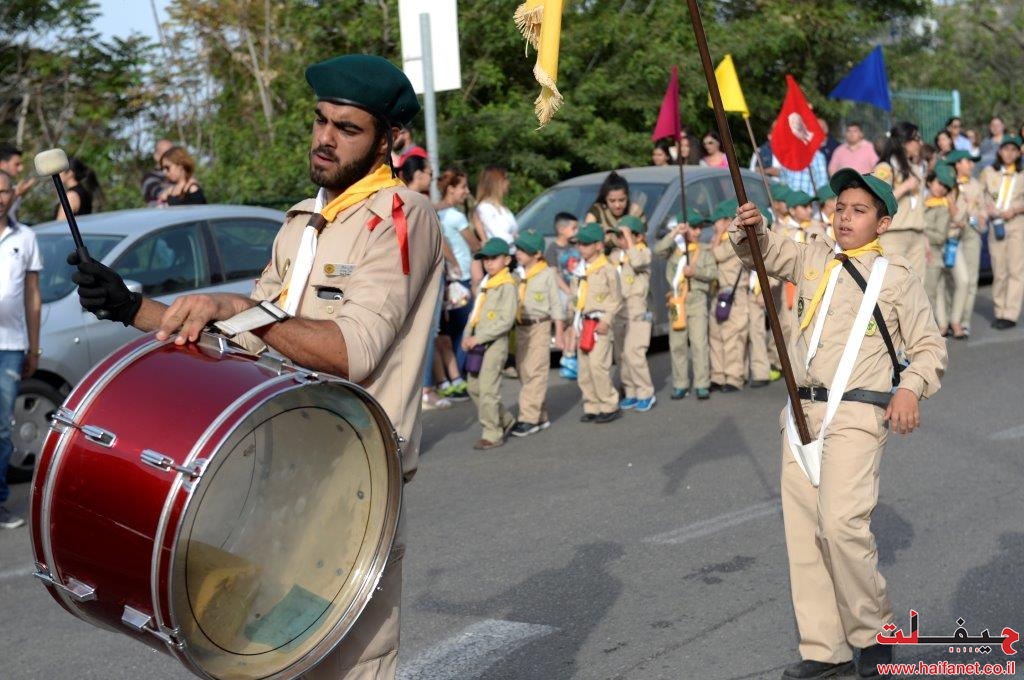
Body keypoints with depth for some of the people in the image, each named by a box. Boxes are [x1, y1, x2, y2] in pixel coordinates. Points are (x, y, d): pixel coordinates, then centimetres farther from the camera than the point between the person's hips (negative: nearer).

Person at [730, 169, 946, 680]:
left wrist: (911, 388, -14)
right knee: (802, 530, 3)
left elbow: (929, 346, 4)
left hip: (857, 414, -5)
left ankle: (873, 632, 3)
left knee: (841, 523, -19)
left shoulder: (896, 275, 3)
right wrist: (749, 229, -12)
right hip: (802, 412, 5)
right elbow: (764, 251, 11)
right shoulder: (813, 259, 16)